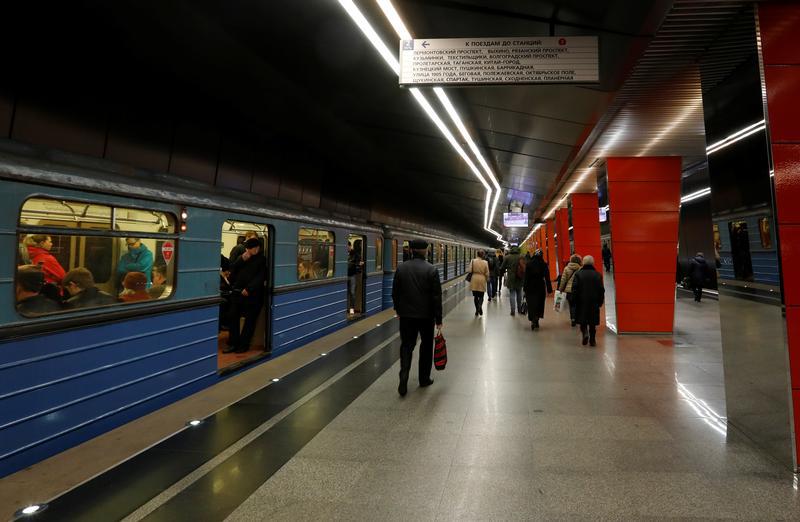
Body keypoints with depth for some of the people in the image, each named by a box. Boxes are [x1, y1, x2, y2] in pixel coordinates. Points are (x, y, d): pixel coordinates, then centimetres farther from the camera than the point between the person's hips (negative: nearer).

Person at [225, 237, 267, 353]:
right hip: (237, 292, 5)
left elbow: (261, 277, -8)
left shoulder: (262, 260, 2)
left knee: (250, 320, 0)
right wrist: (242, 259, -7)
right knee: (233, 317, 2)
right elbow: (232, 269, 5)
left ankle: (244, 344, 10)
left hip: (252, 295, -5)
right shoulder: (242, 257, 17)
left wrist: (249, 289, -17)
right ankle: (233, 343, 11)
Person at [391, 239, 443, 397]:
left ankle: (403, 381, -4)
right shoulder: (431, 270, -11)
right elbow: (436, 297, -11)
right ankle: (424, 379, 25)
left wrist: (398, 310, 19)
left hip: (406, 314, 2)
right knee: (426, 346, 15)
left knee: (406, 346, 9)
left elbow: (395, 292, 5)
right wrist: (438, 319, -5)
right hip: (426, 315, -2)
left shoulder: (401, 268, -2)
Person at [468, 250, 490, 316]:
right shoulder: (485, 262, -5)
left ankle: (477, 310, 14)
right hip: (482, 280, 0)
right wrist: (487, 279, 17)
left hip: (474, 279, 0)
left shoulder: (473, 261, -6)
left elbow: (470, 271, -7)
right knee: (481, 296, 8)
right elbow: (487, 273, 0)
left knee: (475, 296, 10)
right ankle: (480, 306, -20)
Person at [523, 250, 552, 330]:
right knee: (539, 304, 12)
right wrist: (549, 289, 0)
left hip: (530, 287, -1)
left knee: (531, 304, 3)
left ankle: (533, 321, -8)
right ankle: (536, 320, 11)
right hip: (540, 287, 1)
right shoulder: (544, 265, -4)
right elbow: (547, 278, -4)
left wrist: (525, 287, 0)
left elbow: (526, 277, -4)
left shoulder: (528, 264, -5)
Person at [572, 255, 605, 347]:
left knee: (582, 321, 11)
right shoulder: (598, 275, 0)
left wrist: (574, 301, -1)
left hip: (582, 302, -1)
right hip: (594, 302, 1)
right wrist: (600, 302, 9)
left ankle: (585, 333, -13)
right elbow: (601, 290, 2)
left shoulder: (578, 274, -5)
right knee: (593, 322, 8)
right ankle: (592, 340, 8)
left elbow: (574, 289, -8)